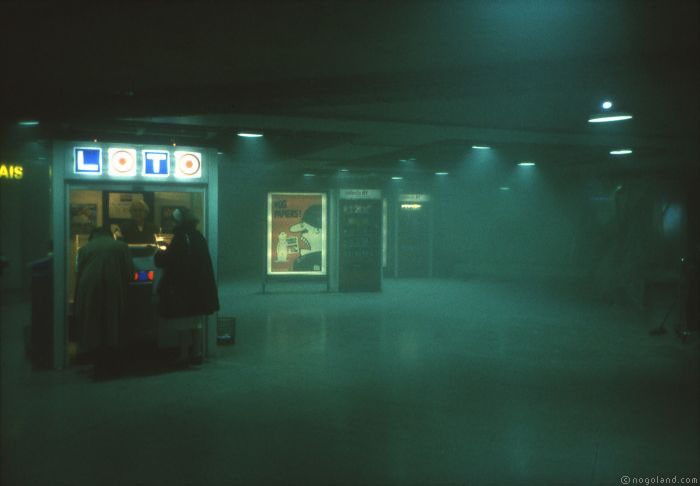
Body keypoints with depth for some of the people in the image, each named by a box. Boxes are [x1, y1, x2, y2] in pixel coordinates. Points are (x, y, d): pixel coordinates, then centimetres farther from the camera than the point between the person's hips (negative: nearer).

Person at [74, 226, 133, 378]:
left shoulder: (84, 249, 14)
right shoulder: (121, 246, 13)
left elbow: (79, 275, 10)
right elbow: (129, 271, 5)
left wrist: (78, 301, 14)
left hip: (90, 293, 0)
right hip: (114, 291, 0)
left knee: (93, 330, 8)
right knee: (113, 327, 10)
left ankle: (99, 367, 5)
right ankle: (111, 366, 12)